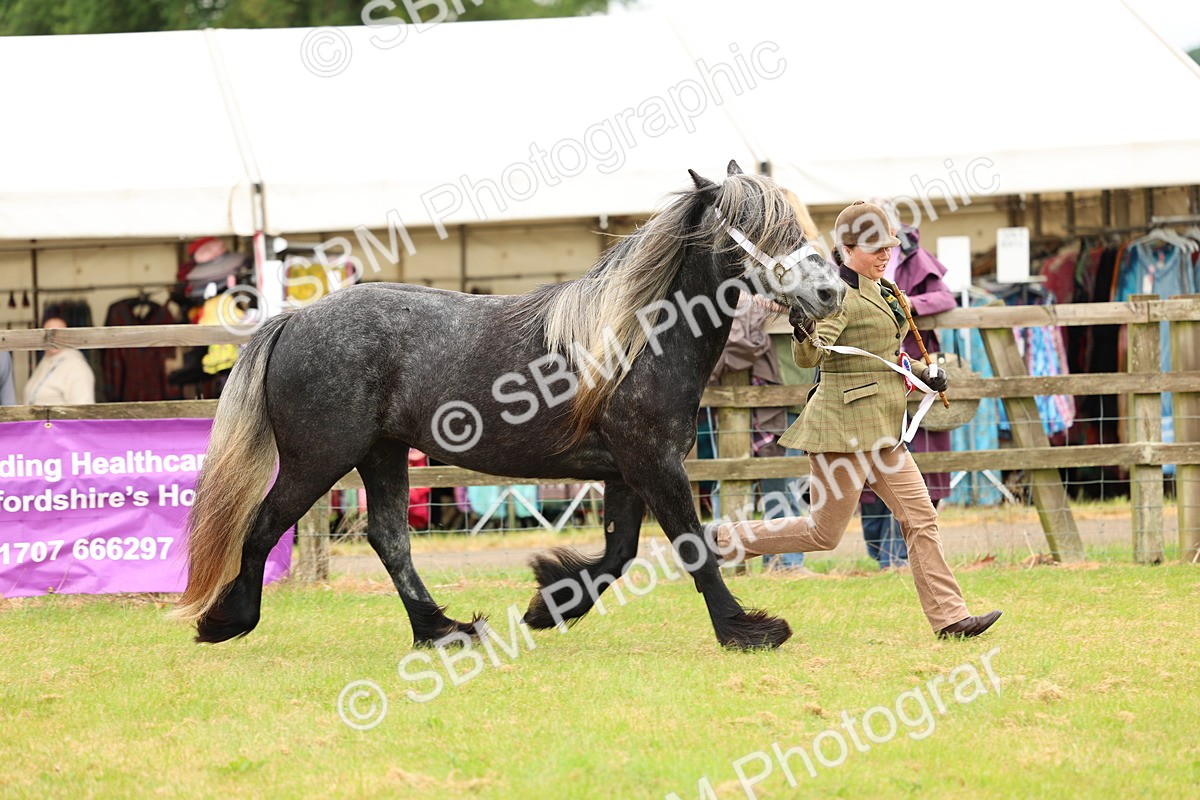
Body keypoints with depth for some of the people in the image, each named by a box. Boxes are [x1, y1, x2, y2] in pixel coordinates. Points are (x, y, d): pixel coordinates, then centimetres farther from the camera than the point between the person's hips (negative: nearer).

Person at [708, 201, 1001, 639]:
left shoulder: (886, 294, 15)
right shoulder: (840, 294, -13)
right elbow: (809, 357, -25)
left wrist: (923, 374, 14)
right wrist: (803, 334, -47)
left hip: (881, 431, 9)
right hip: (845, 427, -9)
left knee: (920, 518, 2)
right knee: (824, 533, -3)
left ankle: (949, 617, 2)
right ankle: (720, 539, 9)